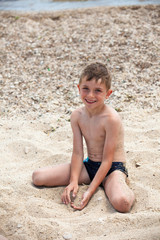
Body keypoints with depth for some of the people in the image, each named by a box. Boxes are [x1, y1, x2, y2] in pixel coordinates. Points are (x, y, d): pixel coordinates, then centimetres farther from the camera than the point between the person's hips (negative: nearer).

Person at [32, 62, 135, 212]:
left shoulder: (111, 119, -22)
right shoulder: (77, 115, -4)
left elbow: (107, 160, -20)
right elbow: (77, 152, -4)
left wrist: (90, 191, -23)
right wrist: (73, 182, -17)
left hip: (113, 168, -6)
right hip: (89, 166, 7)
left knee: (122, 203, -40)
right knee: (38, 177, -5)